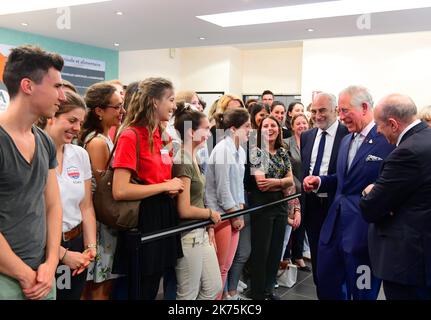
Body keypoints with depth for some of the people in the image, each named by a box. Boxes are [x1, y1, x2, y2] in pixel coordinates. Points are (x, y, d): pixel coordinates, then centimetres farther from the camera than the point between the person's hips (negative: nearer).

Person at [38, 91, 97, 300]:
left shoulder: (80, 155, 5)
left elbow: (86, 207, 8)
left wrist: (91, 246, -3)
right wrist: (62, 253, -14)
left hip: (77, 245, 6)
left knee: (73, 295, 19)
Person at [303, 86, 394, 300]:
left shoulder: (388, 139, -13)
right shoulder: (346, 141, 14)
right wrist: (320, 181, 5)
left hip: (364, 232, -7)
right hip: (334, 228, 8)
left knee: (363, 293, 11)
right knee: (327, 287, 19)